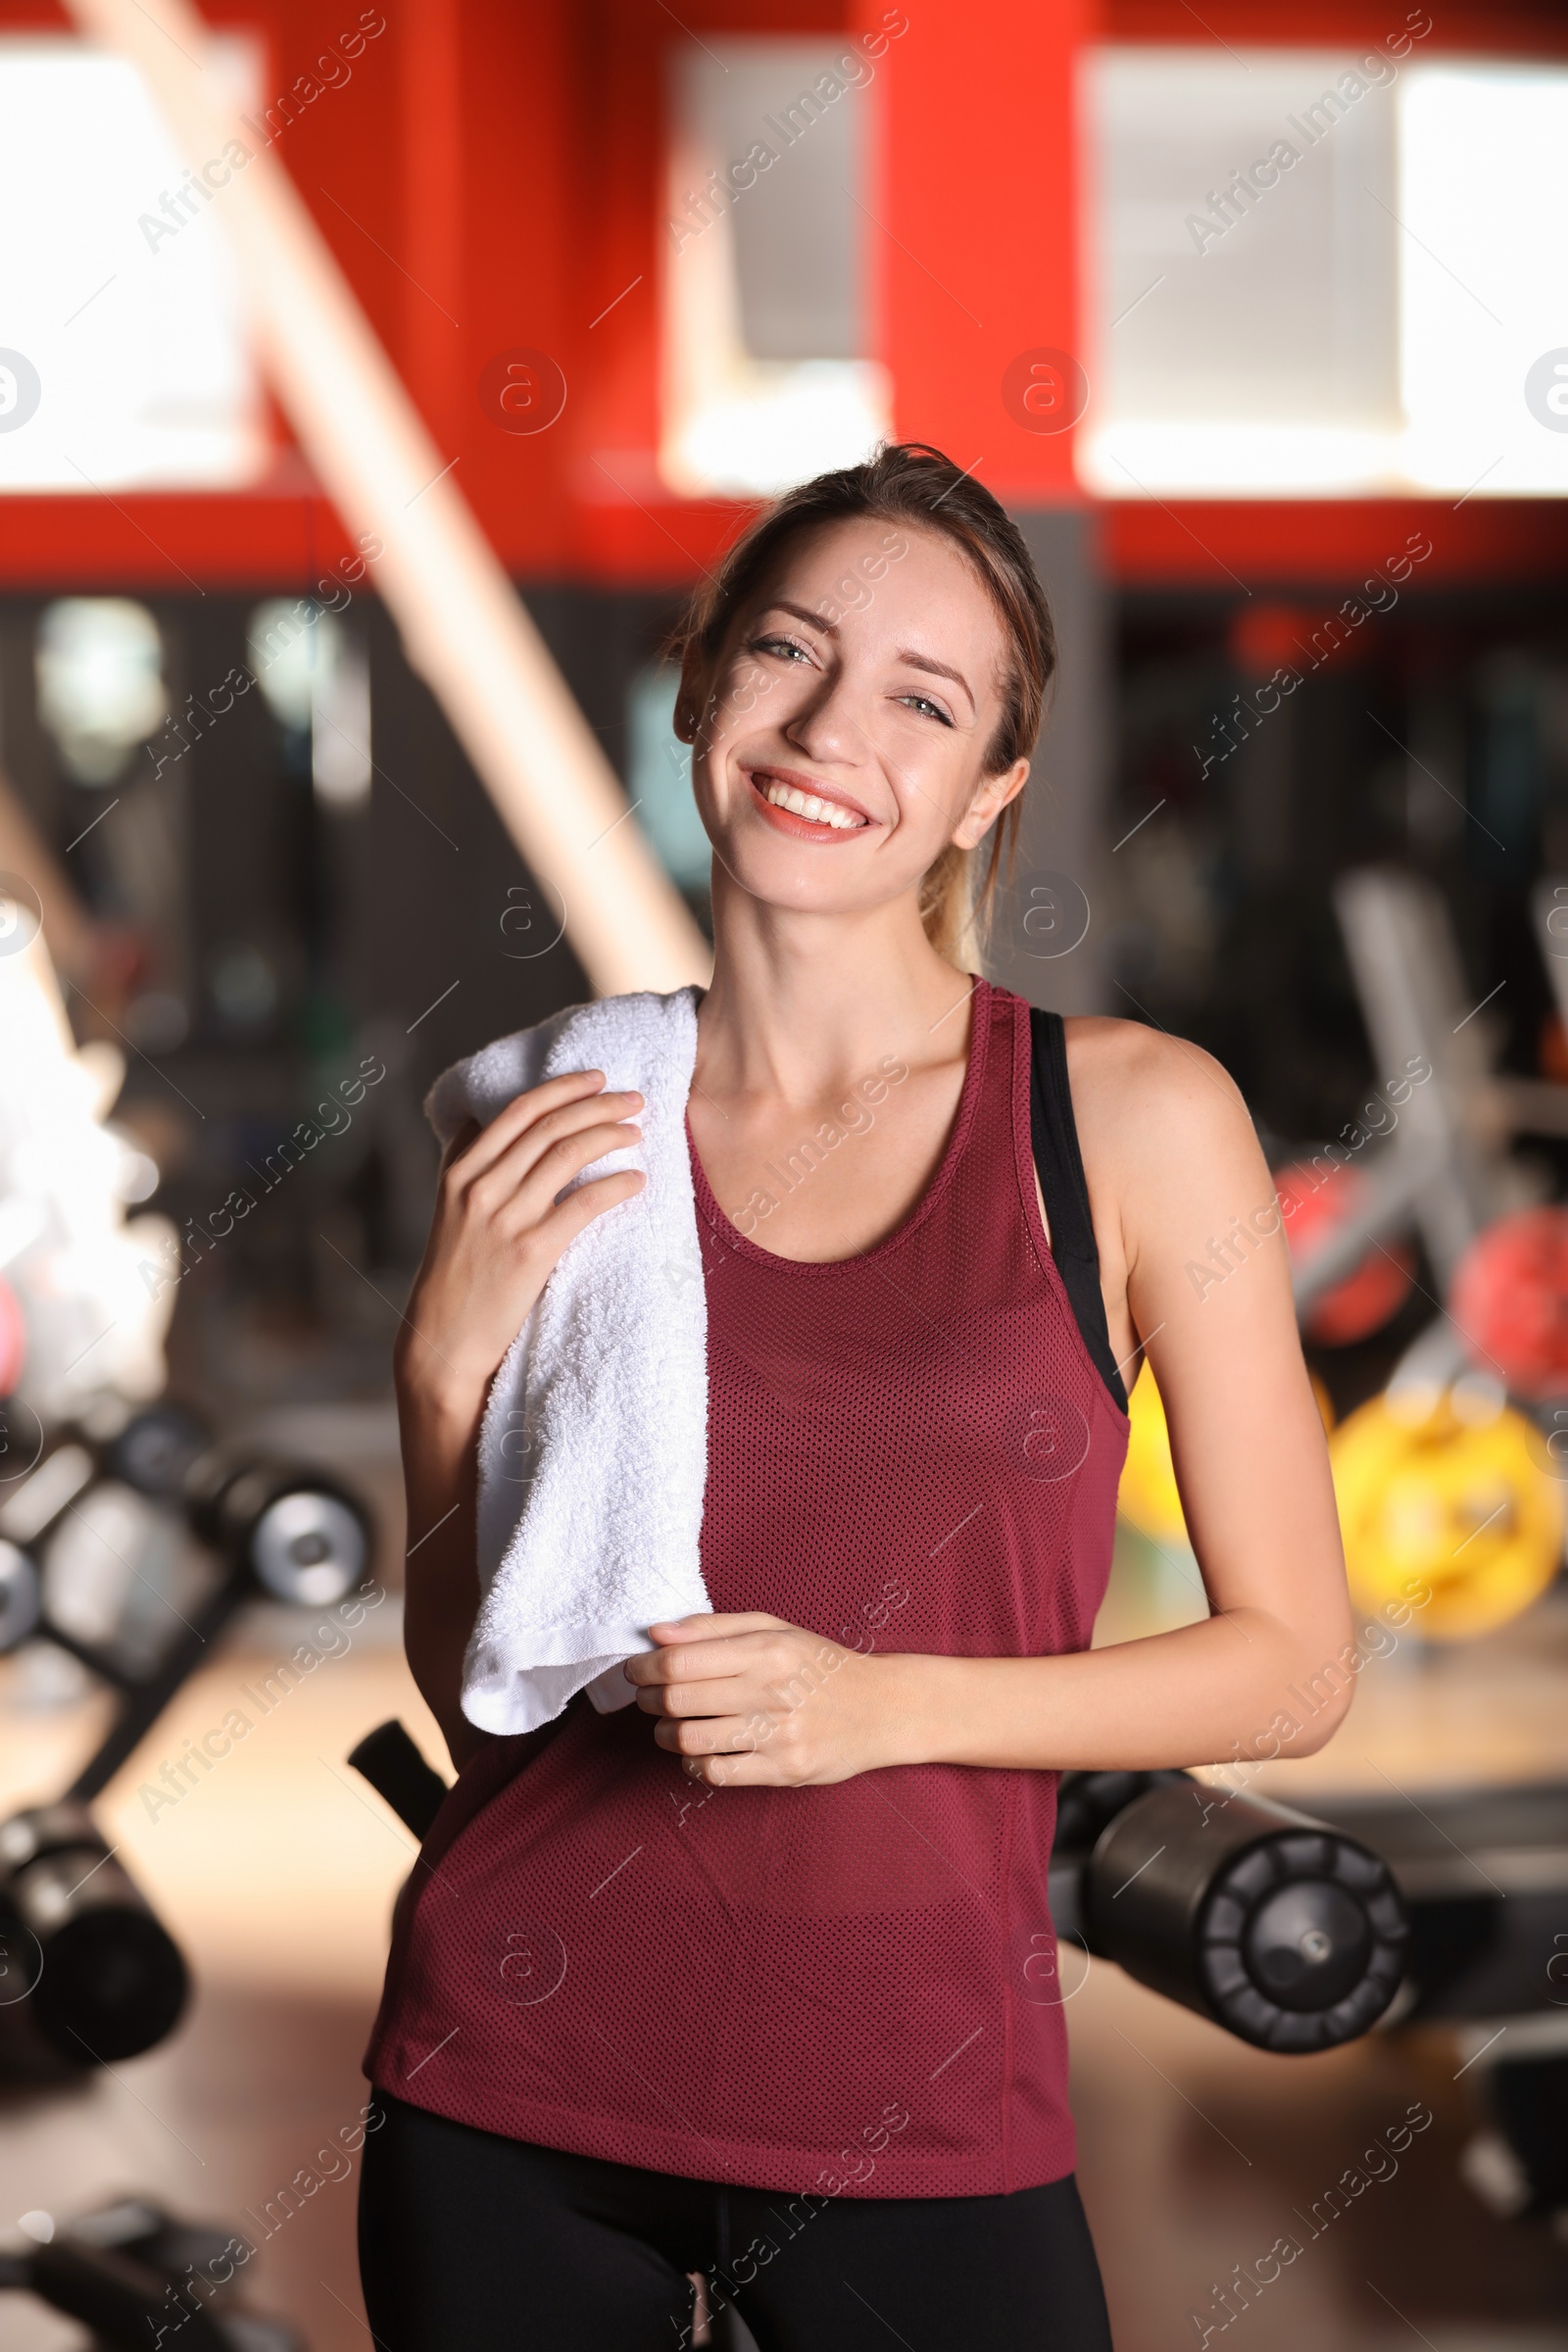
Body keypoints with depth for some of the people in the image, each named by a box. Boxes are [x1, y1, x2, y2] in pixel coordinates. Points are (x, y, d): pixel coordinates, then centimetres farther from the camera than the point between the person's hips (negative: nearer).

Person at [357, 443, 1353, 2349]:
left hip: (919, 2114, -2)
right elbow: (470, 1683, 7)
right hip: (517, 2071, 2)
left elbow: (1290, 1658, -2)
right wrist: (449, 1361, -8)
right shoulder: (542, 1128, 1)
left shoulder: (1134, 1117, -5)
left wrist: (888, 1707, -14)